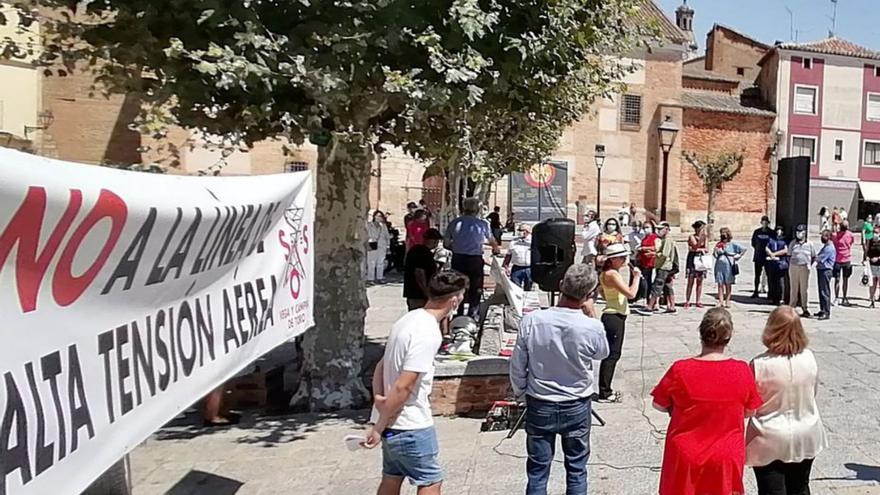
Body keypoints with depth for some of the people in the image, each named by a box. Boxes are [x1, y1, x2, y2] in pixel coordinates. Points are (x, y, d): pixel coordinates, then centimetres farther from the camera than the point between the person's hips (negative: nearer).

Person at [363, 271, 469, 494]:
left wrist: (378, 398, -4)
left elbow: (382, 365, 8)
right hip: (412, 426, -9)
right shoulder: (428, 334, -23)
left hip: (392, 424, 9)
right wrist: (378, 428, -17)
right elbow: (403, 388, -24)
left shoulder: (409, 319, 6)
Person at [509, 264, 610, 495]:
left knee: (538, 470, 13)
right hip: (577, 407, 0)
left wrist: (519, 392, 10)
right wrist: (591, 316, 8)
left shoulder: (532, 321, -20)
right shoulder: (592, 327, -21)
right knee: (576, 468, 18)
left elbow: (517, 366, -9)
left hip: (539, 406, 1)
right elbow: (603, 353, 3)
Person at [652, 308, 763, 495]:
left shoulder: (680, 369, -19)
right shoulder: (743, 371, -15)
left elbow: (659, 405, -6)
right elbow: (749, 411, -1)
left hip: (686, 458, -1)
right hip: (726, 458, 1)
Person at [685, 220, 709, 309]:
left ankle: (698, 301, 12)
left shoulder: (704, 237, 8)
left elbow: (706, 250, 1)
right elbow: (695, 247, -18)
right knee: (691, 282, -4)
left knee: (699, 282, 6)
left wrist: (699, 249, -14)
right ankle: (687, 301, 1)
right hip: (692, 260, -4)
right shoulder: (691, 237, -4)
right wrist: (701, 238, -24)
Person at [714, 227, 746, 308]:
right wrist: (717, 249, 0)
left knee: (728, 284, 4)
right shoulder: (719, 244, 11)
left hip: (729, 266, -3)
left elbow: (743, 249, 2)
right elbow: (716, 255, 15)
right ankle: (721, 302, 2)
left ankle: (727, 301, 10)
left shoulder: (732, 244, 1)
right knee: (720, 284, 0)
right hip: (719, 265, 3)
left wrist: (738, 257, -1)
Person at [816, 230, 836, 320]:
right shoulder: (825, 246, 18)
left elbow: (819, 259, -18)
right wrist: (817, 258, -1)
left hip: (826, 270, -10)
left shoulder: (829, 248, -15)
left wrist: (816, 258, 0)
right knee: (821, 291, 15)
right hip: (821, 269, 10)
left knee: (825, 292, -9)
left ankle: (827, 313, -7)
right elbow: (818, 258, 18)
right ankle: (822, 310, 23)